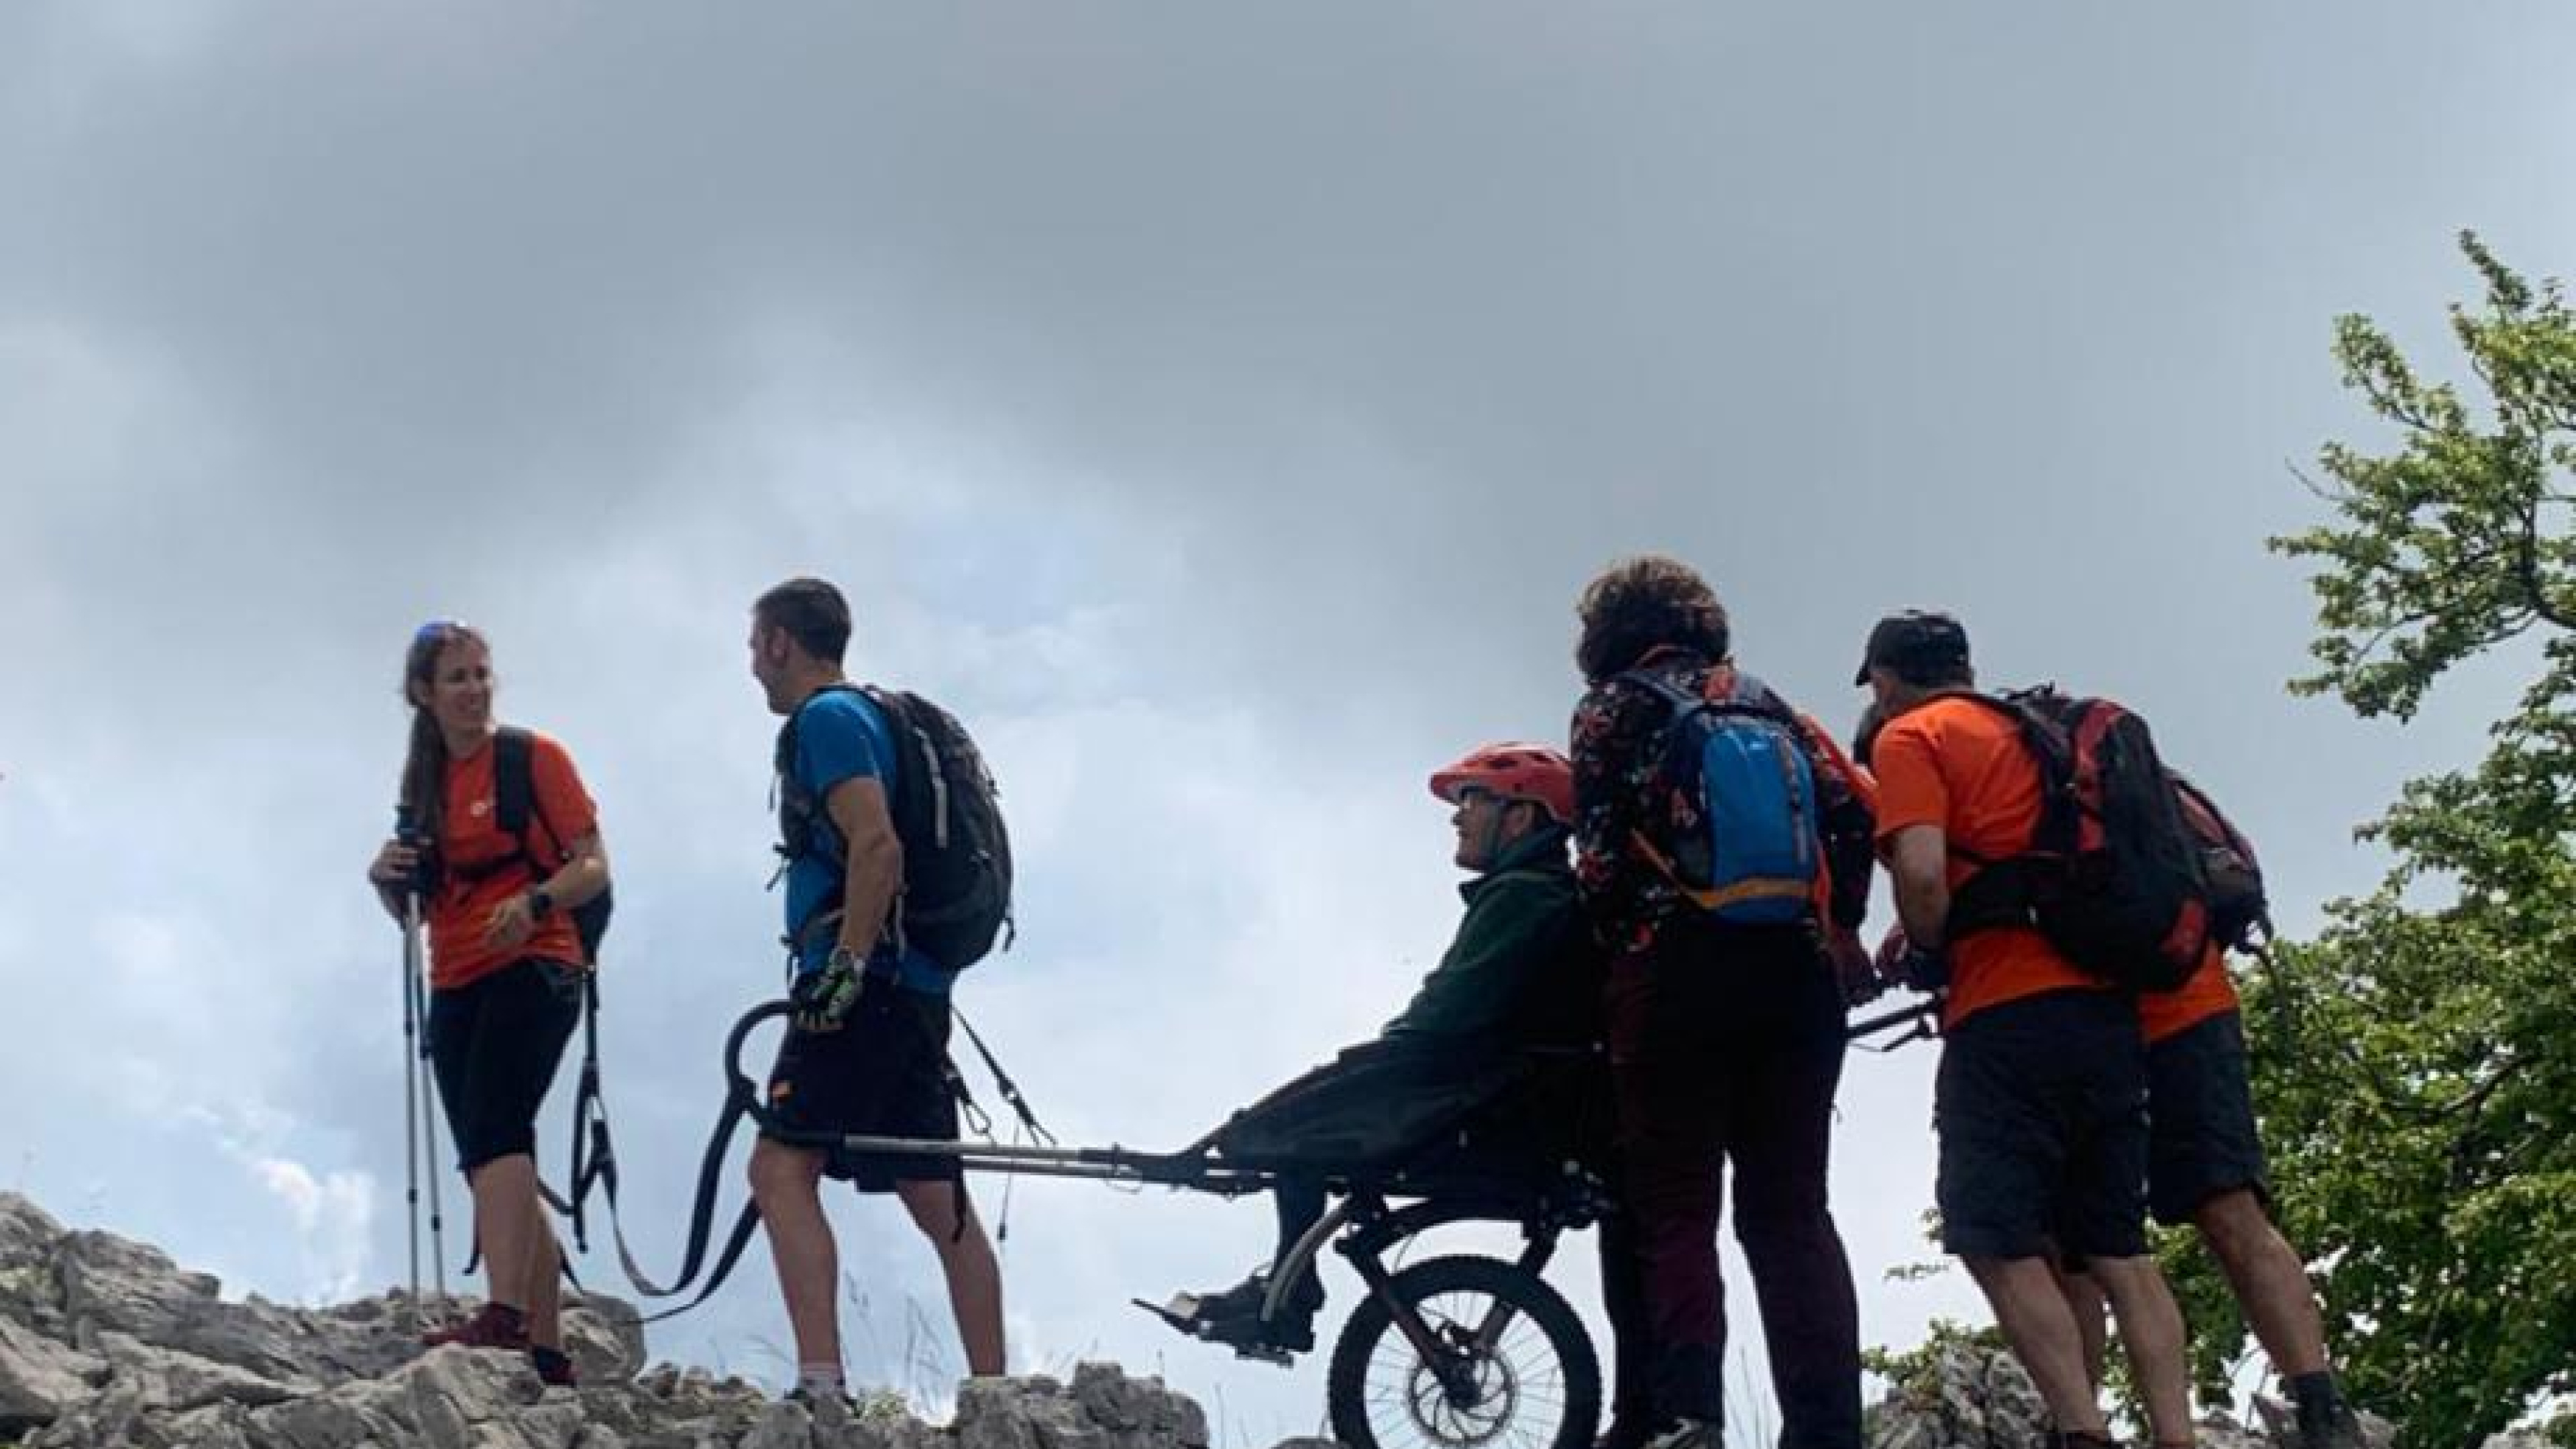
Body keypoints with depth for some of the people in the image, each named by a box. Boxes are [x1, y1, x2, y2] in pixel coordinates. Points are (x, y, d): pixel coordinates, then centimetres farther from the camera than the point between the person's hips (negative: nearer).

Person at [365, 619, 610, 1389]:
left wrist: (535, 901, -23)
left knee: (493, 1131, -27)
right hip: (456, 986, 7)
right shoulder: (422, 781, 17)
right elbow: (414, 911, 20)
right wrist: (386, 876, -2)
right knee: (499, 1170, 6)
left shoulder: (535, 756, 1)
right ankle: (548, 1350, 9)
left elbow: (594, 869, -4)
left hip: (534, 970, -7)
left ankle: (504, 1313, -40)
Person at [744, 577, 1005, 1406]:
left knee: (780, 1169, -15)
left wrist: (844, 967, -24)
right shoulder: (869, 716, 23)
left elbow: (877, 846, -21)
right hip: (914, 986, 10)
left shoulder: (826, 717, -7)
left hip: (864, 985, -10)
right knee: (936, 1199, 10)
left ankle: (822, 1383, -25)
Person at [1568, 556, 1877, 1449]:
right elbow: (1852, 811, 8)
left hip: (1676, 967, -4)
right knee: (1791, 1210, 4)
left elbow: (1600, 856, -4)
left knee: (1674, 1207, -4)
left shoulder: (1612, 708, 7)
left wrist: (1619, 942, 9)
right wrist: (1838, 927, 15)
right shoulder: (1765, 704, 20)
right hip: (1797, 974, 4)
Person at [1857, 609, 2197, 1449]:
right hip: (2108, 1009, 7)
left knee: (1999, 1246, -6)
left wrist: (1930, 953, 5)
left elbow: (1922, 873, -13)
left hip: (2010, 1014, -7)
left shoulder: (1909, 739, 2)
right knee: (2117, 1251, 6)